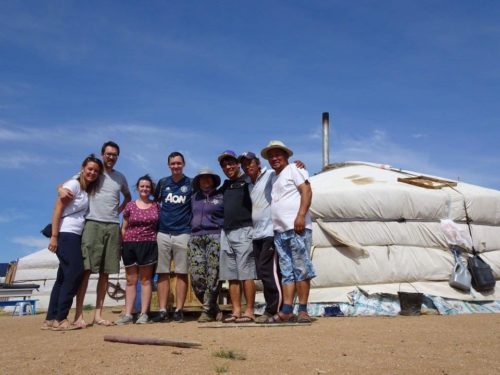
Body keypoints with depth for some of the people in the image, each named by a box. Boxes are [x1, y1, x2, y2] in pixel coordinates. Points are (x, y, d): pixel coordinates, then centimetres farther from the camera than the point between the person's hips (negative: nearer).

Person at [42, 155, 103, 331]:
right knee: (75, 272, -13)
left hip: (75, 236, 9)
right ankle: (60, 318, -9)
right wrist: (54, 236, -18)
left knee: (64, 277, 7)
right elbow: (57, 208, -13)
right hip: (66, 234, -9)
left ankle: (51, 319, 12)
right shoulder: (73, 184, -6)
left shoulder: (87, 190, 17)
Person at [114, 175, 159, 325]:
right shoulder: (130, 206, 7)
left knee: (146, 280, 3)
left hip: (148, 245, -1)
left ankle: (143, 313, 6)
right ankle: (128, 314, 9)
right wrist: (121, 246, 2)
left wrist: (160, 245, 0)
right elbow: (123, 228, 8)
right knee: (131, 281, 6)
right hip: (130, 245, 1)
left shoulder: (156, 206, 5)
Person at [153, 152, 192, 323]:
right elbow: (155, 201, 24)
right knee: (163, 273, 2)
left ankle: (179, 310, 6)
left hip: (183, 234, -2)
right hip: (163, 233, 2)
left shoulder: (191, 184, 4)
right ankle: (162, 310, 6)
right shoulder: (162, 183, 10)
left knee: (181, 273, 0)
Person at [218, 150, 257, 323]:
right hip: (226, 232, 7)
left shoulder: (248, 181, 0)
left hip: (243, 231, -7)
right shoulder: (225, 186, 20)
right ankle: (236, 311, 12)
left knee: (246, 274, -6)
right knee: (232, 275, 7)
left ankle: (249, 311, -2)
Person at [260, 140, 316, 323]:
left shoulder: (294, 169, 3)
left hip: (296, 228, -8)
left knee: (301, 269, -6)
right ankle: (286, 311, 5)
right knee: (286, 272, 5)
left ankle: (303, 310, -3)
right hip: (279, 231, 8)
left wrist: (301, 216, -20)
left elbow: (306, 191, -9)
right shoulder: (274, 177, 25)